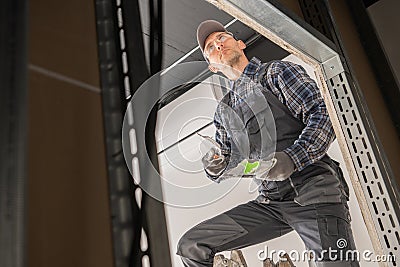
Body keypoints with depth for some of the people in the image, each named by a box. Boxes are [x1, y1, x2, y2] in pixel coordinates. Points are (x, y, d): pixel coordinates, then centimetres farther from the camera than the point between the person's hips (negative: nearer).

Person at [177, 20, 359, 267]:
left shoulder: (276, 72, 5)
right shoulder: (223, 111, 19)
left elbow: (324, 114, -7)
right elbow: (223, 172, 20)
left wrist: (291, 158, -23)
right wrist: (214, 166, -4)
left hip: (313, 192, -4)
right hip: (270, 202, 5)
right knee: (191, 246, -1)